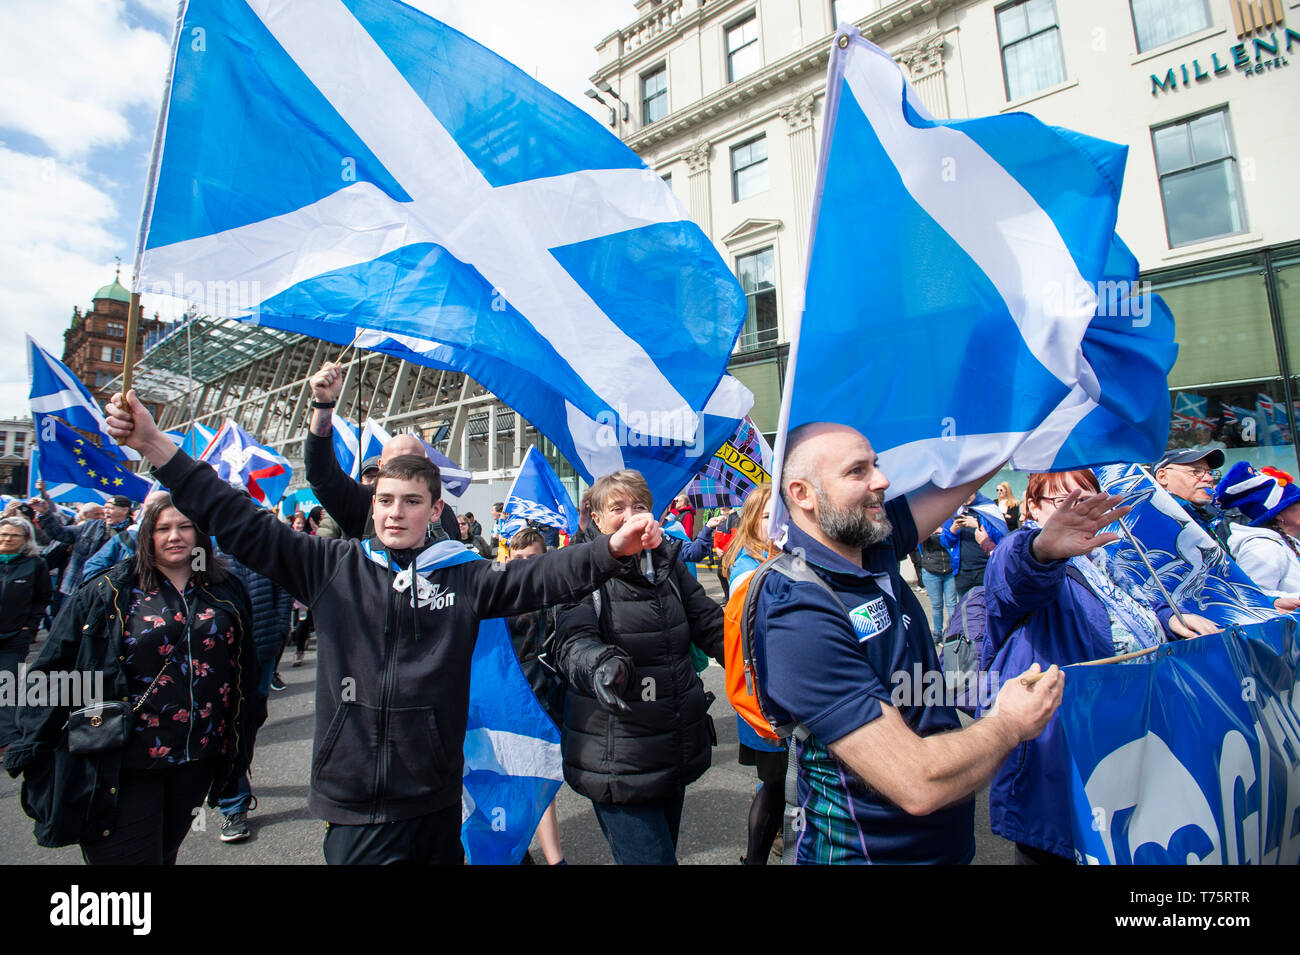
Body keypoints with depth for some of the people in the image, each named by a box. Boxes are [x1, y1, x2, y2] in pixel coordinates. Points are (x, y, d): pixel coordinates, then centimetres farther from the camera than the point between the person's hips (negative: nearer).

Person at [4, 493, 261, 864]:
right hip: (126, 765, -3)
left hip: (198, 761, 3)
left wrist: (242, 735, 13)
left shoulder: (226, 594, 2)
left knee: (167, 852, 21)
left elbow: (244, 669, 11)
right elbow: (55, 668, -3)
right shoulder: (110, 593, -7)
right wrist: (37, 747, -5)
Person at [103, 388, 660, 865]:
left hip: (435, 798, 1)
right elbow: (241, 524, -2)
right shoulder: (333, 567, -1)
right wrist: (155, 445, -6)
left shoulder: (463, 577, -3)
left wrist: (612, 548, -27)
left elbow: (540, 578, -12)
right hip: (353, 801, 0)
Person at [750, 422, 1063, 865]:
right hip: (873, 848, -7)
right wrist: (1010, 724, -15)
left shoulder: (872, 543, -6)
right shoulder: (798, 616, -31)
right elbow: (919, 784, -31)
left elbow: (965, 473, 4)